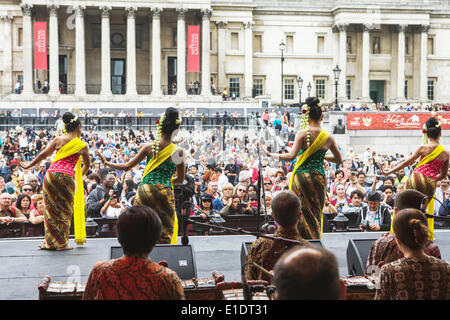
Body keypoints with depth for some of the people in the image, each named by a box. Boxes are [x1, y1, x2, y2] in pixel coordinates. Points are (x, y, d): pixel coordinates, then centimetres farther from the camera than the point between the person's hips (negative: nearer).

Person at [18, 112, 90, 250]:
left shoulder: (58, 139, 10)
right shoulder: (82, 145, 7)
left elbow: (43, 154, 6)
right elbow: (87, 165, 19)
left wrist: (28, 165, 16)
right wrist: (80, 175, 37)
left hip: (51, 174, 2)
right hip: (67, 177, -2)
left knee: (51, 209, 12)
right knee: (65, 210, 10)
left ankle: (50, 242, 18)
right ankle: (62, 243, 13)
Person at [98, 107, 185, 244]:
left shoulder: (149, 147, 0)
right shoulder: (178, 152, 0)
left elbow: (127, 167, 5)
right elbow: (180, 180, 9)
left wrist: (106, 162, 19)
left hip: (145, 188, 1)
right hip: (165, 192, -1)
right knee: (164, 231, 6)